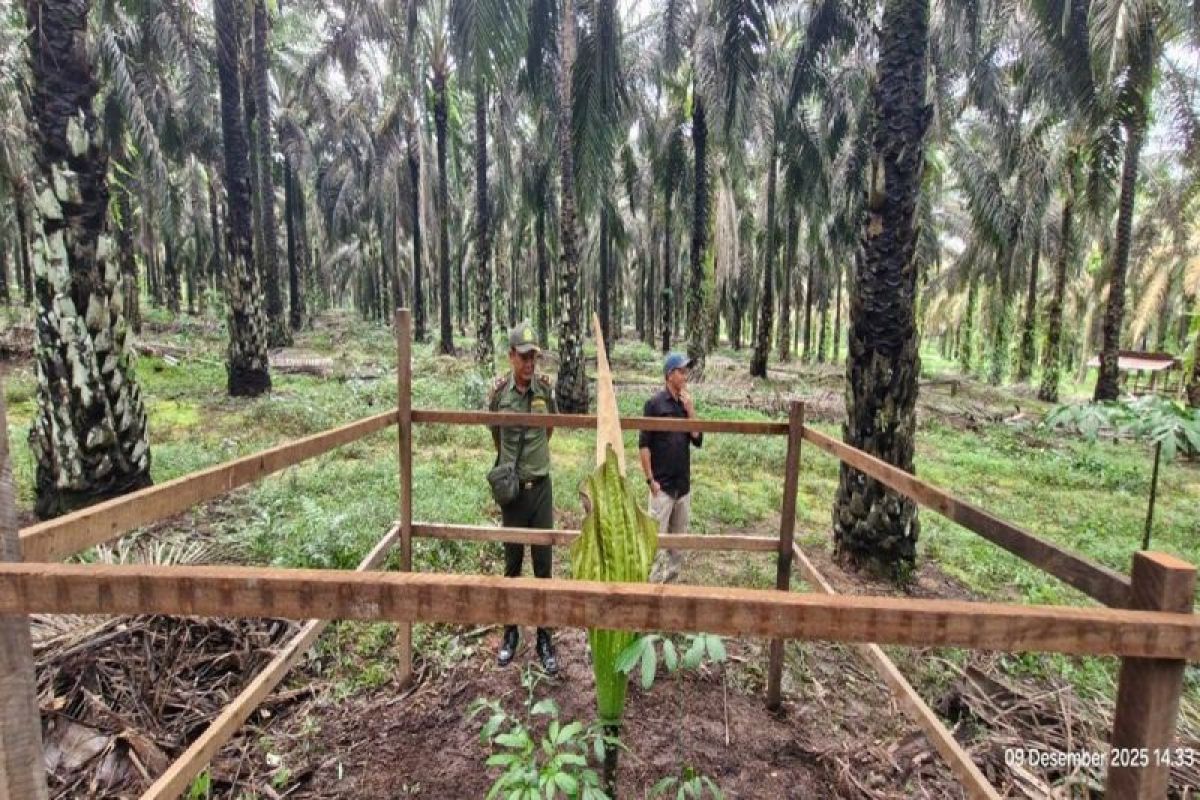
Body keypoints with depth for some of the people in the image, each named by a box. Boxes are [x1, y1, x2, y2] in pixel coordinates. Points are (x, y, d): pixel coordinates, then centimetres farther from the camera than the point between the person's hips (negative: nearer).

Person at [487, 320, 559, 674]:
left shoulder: (545, 388, -6)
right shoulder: (499, 390, -9)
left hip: (541, 485, 1)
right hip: (511, 486, 0)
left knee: (543, 562, 7)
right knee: (512, 563, 13)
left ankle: (545, 636, 20)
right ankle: (510, 631, 29)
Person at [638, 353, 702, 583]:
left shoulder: (686, 405, 8)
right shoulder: (655, 403, -9)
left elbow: (698, 440, 2)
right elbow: (644, 444, -10)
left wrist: (691, 410, -8)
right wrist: (650, 479, -13)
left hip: (684, 485, 6)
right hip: (662, 485, -6)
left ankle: (671, 580, 28)